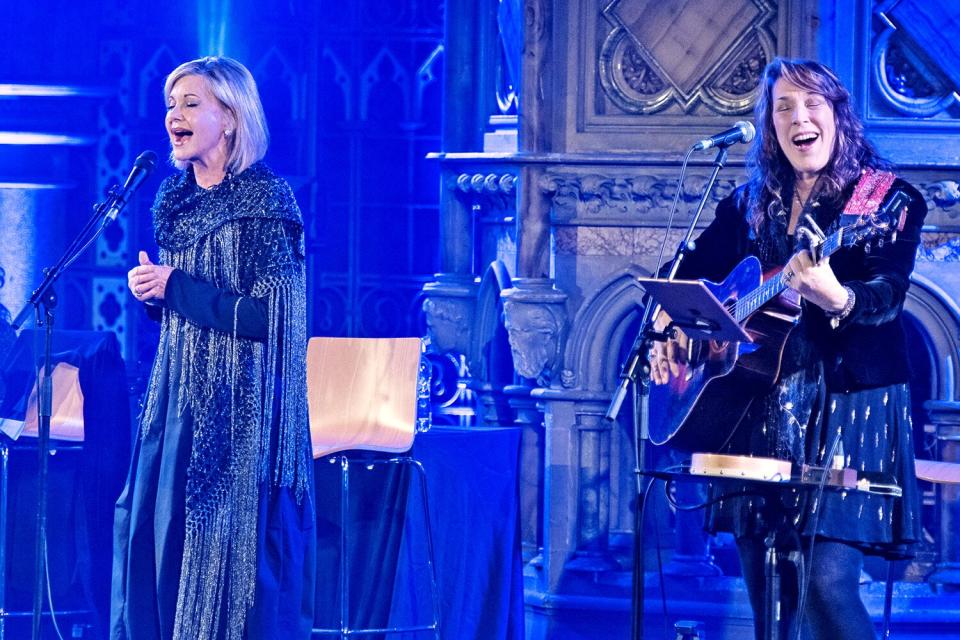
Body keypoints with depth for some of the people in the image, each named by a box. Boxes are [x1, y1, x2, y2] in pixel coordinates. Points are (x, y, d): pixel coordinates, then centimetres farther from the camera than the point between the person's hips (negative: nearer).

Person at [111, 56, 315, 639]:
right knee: (159, 535, 6)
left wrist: (175, 287, -15)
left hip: (240, 404, -8)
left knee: (231, 545, -6)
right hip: (178, 395, 8)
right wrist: (150, 290, 0)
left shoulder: (265, 200, -11)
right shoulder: (178, 199, 12)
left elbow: (268, 318, -17)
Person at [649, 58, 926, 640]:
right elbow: (688, 273, 23)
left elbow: (888, 296, -18)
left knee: (826, 582, -18)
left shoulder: (887, 199, -3)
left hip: (847, 402, -6)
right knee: (765, 584, 6)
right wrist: (666, 330, 4)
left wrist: (837, 298, -39)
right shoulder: (751, 204, 13)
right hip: (761, 403, 6)